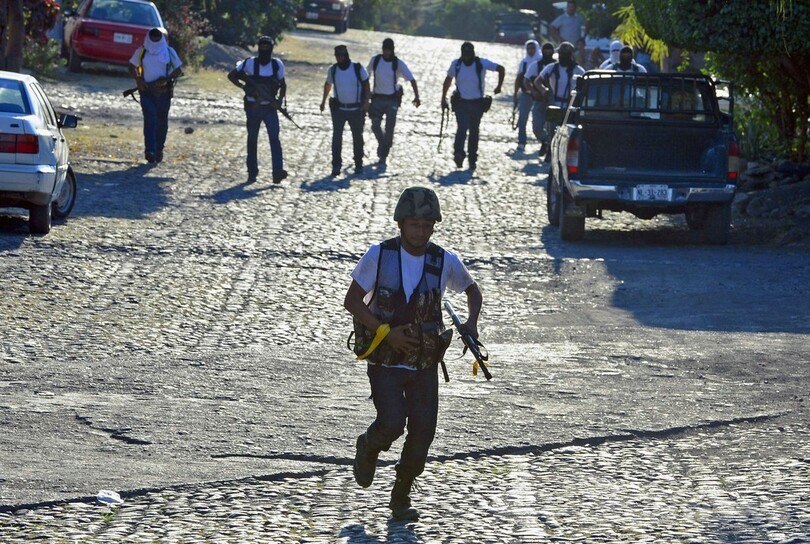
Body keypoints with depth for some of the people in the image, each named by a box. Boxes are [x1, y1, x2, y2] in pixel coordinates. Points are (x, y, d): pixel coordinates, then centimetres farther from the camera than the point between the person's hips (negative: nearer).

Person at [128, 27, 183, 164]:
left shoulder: (169, 52, 2)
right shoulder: (141, 52, 2)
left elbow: (178, 70, 4)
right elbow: (132, 66, 12)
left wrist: (166, 79, -14)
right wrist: (138, 79, -6)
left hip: (164, 91, 1)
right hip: (147, 91, -1)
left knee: (161, 121, 8)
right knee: (149, 119, -14)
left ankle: (159, 150, 21)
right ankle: (150, 151, -22)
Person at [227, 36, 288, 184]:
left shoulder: (277, 65, 1)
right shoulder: (250, 63, -4)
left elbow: (282, 85, 12)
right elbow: (231, 75, 5)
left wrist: (279, 99, -6)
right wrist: (243, 86, -11)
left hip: (270, 107, 0)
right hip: (253, 108, 0)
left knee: (274, 138, -14)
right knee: (252, 140, 7)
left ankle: (278, 172, -22)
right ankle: (252, 173, 15)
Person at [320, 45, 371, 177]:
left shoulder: (358, 68, -9)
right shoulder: (332, 70, -1)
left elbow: (366, 85, 0)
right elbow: (328, 85, 16)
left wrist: (367, 101, -9)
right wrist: (324, 101, 19)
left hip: (356, 109, -1)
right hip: (339, 109, 1)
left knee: (357, 137, 9)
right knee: (336, 136, -9)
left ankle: (358, 165, 23)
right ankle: (336, 166, -8)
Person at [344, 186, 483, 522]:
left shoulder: (445, 262, -3)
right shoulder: (379, 255, -9)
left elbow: (472, 290, 16)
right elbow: (352, 301, -3)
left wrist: (471, 322, -4)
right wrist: (386, 331, -16)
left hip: (425, 365, 3)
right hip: (385, 361, -3)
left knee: (423, 431, -3)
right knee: (392, 423, -19)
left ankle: (401, 498, 18)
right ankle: (368, 447, 17)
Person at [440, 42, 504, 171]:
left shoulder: (482, 63, -8)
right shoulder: (456, 64, -1)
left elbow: (501, 69, 3)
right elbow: (448, 80, 13)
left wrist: (499, 86, -1)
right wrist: (443, 99, 12)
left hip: (477, 103, 0)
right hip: (461, 102, 0)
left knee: (474, 131, 10)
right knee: (462, 127, -21)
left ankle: (472, 159, 18)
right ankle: (459, 153, -31)